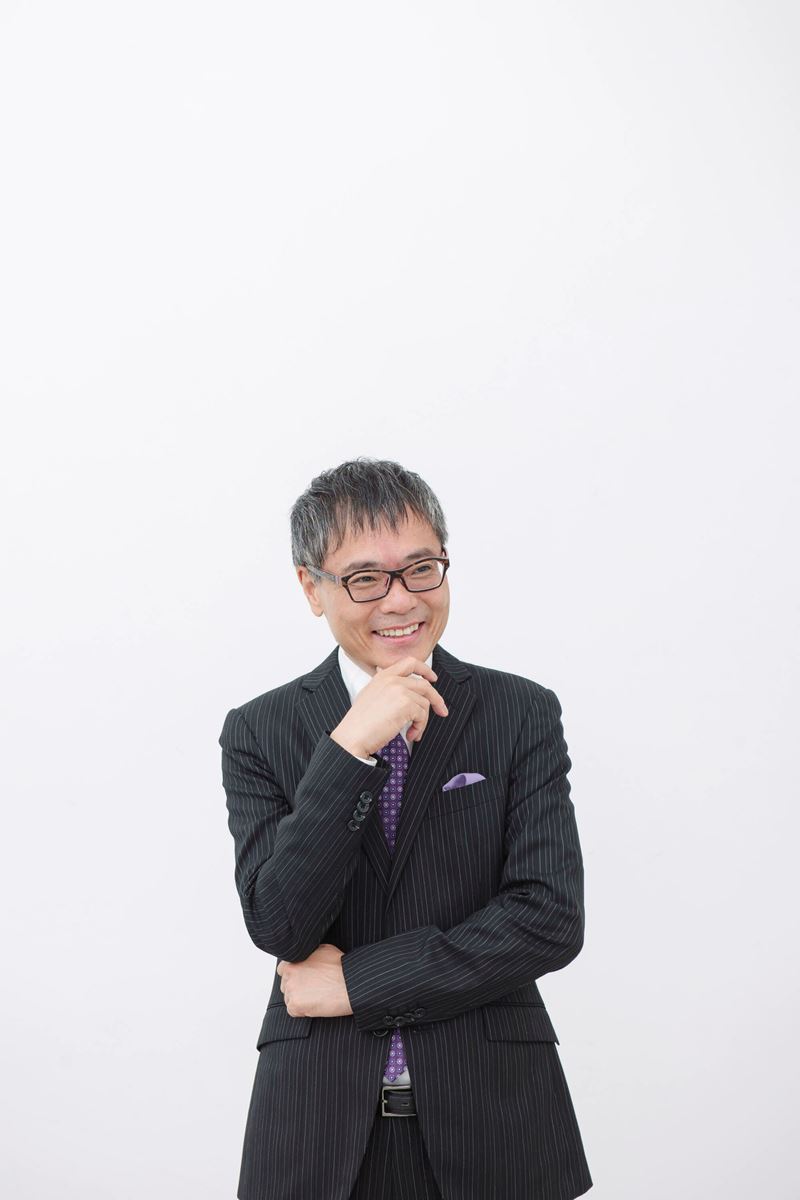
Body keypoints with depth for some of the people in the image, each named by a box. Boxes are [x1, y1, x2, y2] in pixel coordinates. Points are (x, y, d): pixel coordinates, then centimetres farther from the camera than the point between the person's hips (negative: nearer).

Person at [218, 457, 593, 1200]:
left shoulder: (523, 714, -2)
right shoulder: (260, 732, 0)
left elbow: (551, 919, -10)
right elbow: (278, 925, -11)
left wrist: (354, 982, -11)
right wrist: (348, 748, -21)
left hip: (490, 1113, 0)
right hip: (319, 1123, 0)